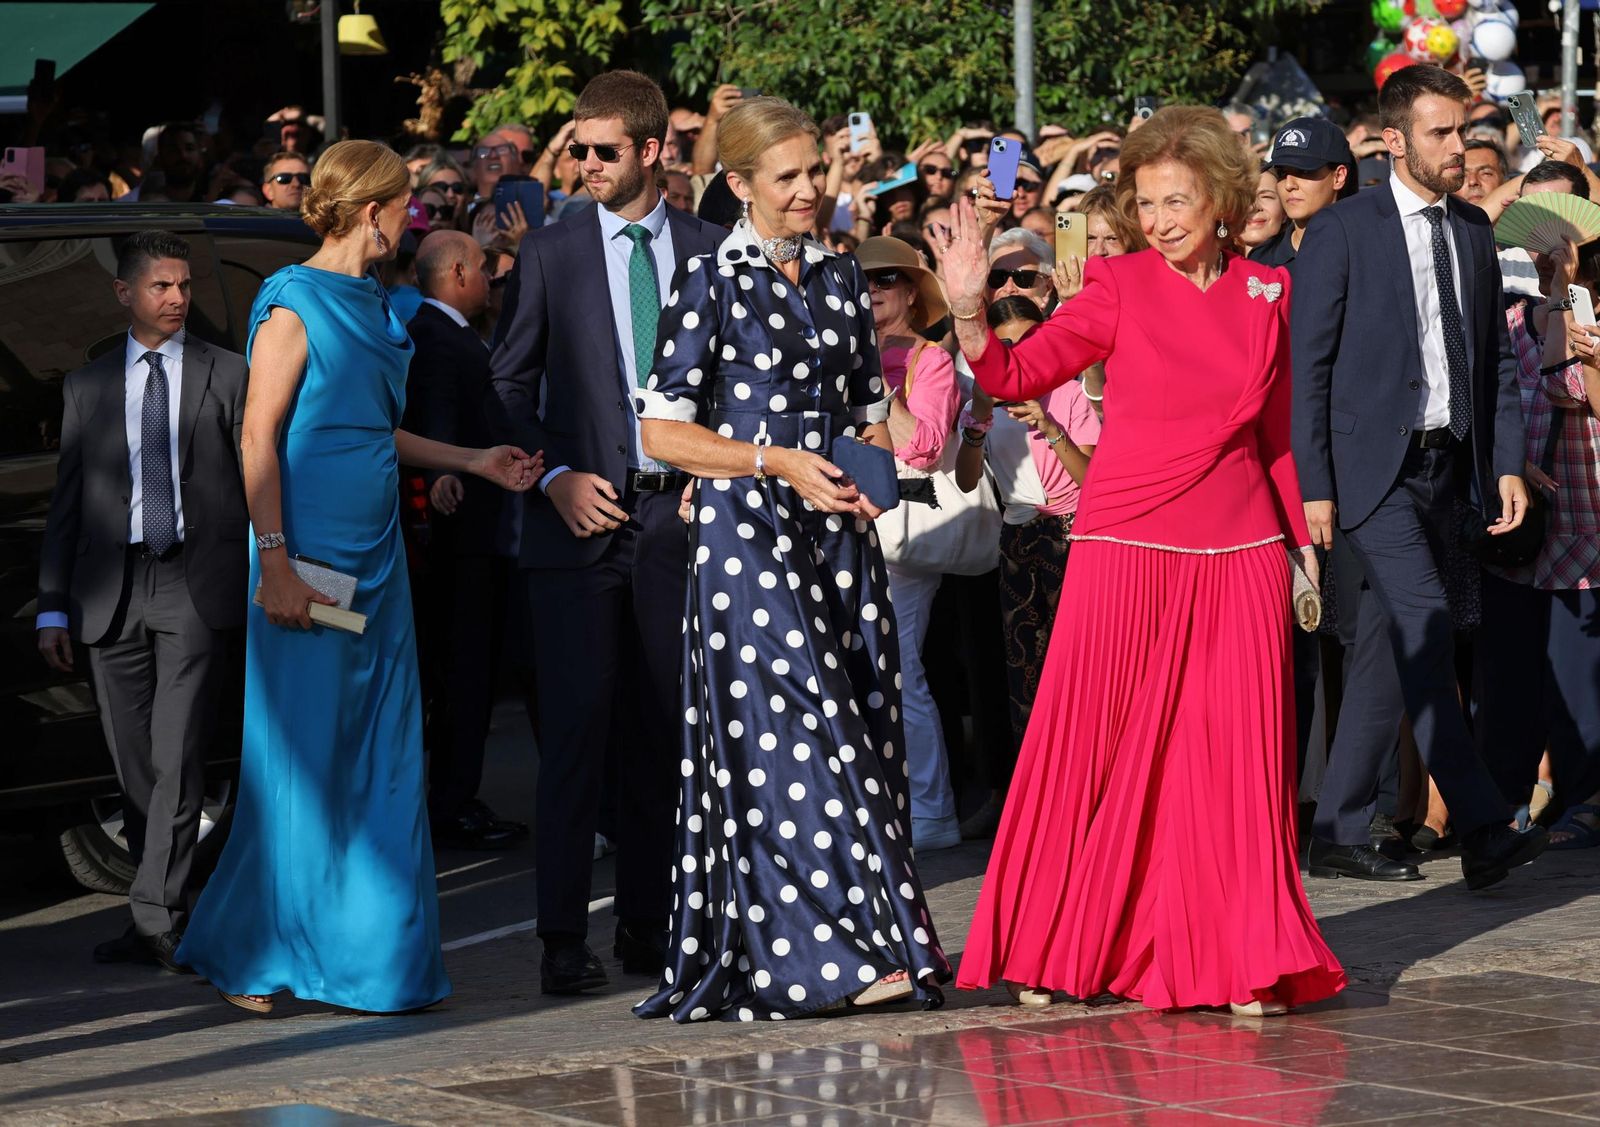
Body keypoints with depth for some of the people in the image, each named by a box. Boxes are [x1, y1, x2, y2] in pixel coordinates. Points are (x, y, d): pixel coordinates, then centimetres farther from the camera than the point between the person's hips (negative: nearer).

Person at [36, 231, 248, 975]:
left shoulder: (228, 375, 6)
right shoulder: (87, 387, 13)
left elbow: (257, 481, 4)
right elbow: (65, 502, 13)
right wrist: (53, 606, 7)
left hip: (196, 587, -3)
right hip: (112, 593, 3)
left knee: (177, 759, -10)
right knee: (134, 767, 6)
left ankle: (157, 920, -11)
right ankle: (167, 916, 14)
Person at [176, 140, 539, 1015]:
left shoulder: (373, 308, 15)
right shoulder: (295, 304, -9)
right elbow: (260, 436, -13)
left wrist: (472, 460, 22)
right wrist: (275, 564, -19)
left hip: (376, 561, 8)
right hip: (312, 563, -8)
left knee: (382, 765, 7)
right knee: (298, 763, -4)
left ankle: (371, 954, 12)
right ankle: (244, 955, 8)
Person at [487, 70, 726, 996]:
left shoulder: (709, 251, 6)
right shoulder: (550, 253, 4)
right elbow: (510, 382, 5)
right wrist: (556, 478, -7)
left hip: (678, 513, 2)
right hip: (582, 517, -2)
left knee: (663, 730, 6)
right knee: (576, 728, -5)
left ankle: (650, 927, 14)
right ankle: (565, 940, -2)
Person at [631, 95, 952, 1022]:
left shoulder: (841, 278, 13)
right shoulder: (715, 282, -3)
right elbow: (662, 430, -6)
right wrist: (779, 462, -14)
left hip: (837, 527, 6)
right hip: (749, 528, -6)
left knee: (861, 725, 2)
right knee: (797, 724, -11)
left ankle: (865, 939, 8)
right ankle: (839, 950, -10)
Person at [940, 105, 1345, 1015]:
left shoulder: (1268, 293, 9)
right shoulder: (1121, 286, -1)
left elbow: (1279, 431, 16)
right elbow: (1017, 377, -7)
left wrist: (1307, 539, 15)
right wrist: (969, 312, -24)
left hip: (1240, 555, 2)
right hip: (1127, 547, -2)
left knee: (1236, 752, 1)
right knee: (1093, 745, -1)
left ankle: (1243, 960, 9)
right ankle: (1058, 956, 10)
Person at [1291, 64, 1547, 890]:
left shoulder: (1474, 232, 12)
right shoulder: (1343, 232, -6)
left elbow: (1496, 357, 17)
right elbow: (1307, 366, -7)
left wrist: (1507, 465, 7)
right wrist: (1314, 486, -12)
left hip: (1442, 465, 6)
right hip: (1371, 466, -6)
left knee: (1386, 652, 8)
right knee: (1425, 627, -16)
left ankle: (1340, 835, 14)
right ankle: (1482, 830, -18)